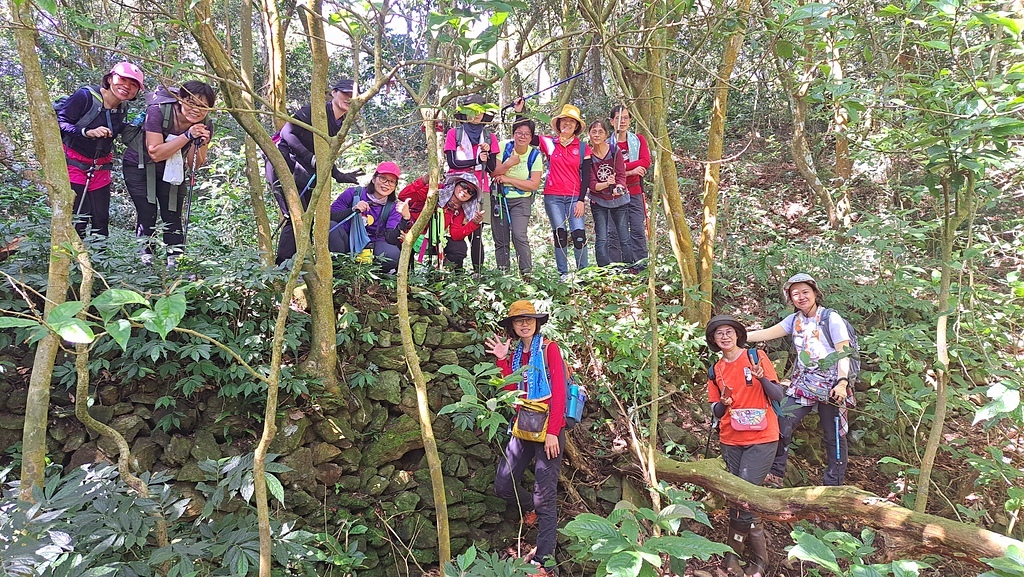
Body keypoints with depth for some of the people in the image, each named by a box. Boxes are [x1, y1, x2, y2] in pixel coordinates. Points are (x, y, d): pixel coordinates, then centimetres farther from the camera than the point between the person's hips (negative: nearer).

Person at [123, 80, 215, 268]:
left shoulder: (204, 126, -15)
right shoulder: (158, 111, -27)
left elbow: (194, 165, -9)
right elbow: (155, 153, -31)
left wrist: (200, 144, -29)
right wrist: (187, 136, -38)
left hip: (172, 172, 3)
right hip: (140, 167, -3)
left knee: (173, 217, -3)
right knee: (146, 215, -12)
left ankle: (176, 264, -2)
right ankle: (145, 263, -6)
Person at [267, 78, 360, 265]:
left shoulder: (340, 124, 13)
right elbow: (288, 133, -20)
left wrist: (339, 176, 9)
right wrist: (311, 158, -27)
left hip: (302, 171, 9)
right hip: (283, 162, -9)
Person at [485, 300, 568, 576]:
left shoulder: (549, 349, -4)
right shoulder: (515, 353, 13)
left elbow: (558, 392, -11)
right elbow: (512, 391, 4)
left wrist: (553, 432, -17)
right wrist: (503, 360, -4)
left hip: (548, 428, -6)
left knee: (544, 496, -5)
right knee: (503, 485, 4)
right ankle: (530, 510, 35)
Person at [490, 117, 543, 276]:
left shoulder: (535, 155, -5)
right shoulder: (503, 147, -3)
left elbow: (534, 184, -9)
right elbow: (493, 173, -7)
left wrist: (507, 179, -12)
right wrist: (508, 164, -25)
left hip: (521, 200, -2)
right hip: (500, 198, 2)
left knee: (519, 235, -20)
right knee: (500, 239, 5)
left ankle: (527, 273, -14)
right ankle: (502, 273, 16)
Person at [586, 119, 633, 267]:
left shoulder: (615, 151, -9)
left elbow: (621, 175, -11)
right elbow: (591, 184, -12)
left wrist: (618, 187, -33)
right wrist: (606, 184, -32)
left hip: (619, 201, 0)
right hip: (599, 202, 0)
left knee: (625, 238, 2)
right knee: (601, 240, -5)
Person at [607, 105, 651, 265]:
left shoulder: (638, 140, 9)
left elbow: (646, 162, -4)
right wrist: (631, 171, -16)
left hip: (635, 193, 1)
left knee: (638, 230, -4)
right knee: (614, 232, -1)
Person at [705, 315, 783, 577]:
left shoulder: (757, 357, -3)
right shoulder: (715, 371, 9)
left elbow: (778, 396, -4)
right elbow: (716, 413, 10)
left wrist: (762, 378, -23)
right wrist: (723, 403, -12)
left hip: (761, 439, -4)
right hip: (731, 441, 4)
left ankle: (733, 555, 5)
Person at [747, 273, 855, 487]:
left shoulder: (831, 318, -6)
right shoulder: (794, 320, 8)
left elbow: (843, 353, -10)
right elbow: (767, 333, 2)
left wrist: (842, 383, -22)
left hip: (831, 387, -4)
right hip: (802, 384, 4)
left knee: (835, 437, 5)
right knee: (781, 425, -8)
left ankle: (833, 485, 17)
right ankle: (776, 474, 3)